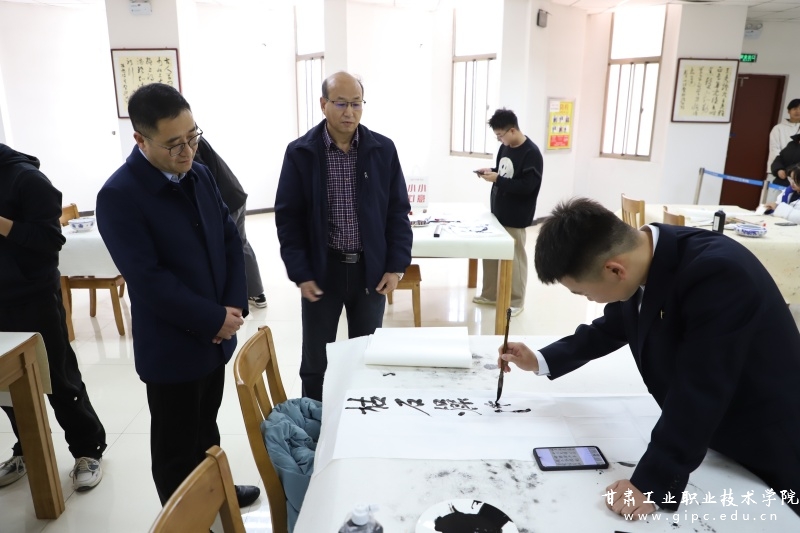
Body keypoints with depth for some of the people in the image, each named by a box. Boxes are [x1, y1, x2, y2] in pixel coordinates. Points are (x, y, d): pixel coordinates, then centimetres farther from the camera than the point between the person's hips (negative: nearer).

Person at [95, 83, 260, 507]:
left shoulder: (199, 175, 2)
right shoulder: (118, 196, -20)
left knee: (207, 425, 26)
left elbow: (231, 240, 4)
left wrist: (235, 305, -8)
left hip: (215, 335, 7)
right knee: (177, 446, 14)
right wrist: (216, 319, -18)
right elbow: (148, 281, -23)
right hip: (171, 348, -6)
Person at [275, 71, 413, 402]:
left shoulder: (383, 149, -1)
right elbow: (288, 218, -3)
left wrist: (396, 266, -4)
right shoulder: (300, 152, -5)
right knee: (316, 360, 12)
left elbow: (398, 211, 2)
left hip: (372, 269, 1)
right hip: (321, 270, -1)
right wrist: (300, 273, -9)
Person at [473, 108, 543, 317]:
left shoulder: (531, 153, -17)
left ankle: (516, 301, 18)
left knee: (514, 259, 4)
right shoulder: (505, 147, 7)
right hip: (497, 212, 8)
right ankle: (490, 294, 29)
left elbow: (526, 186, -23)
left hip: (515, 218, -8)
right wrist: (490, 172, 1)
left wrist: (496, 179, -24)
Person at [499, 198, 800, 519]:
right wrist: (541, 361, 7)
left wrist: (652, 483, -28)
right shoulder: (643, 260, -10)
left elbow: (698, 395, -33)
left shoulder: (718, 275, -35)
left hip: (768, 450, -6)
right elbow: (612, 329, 9)